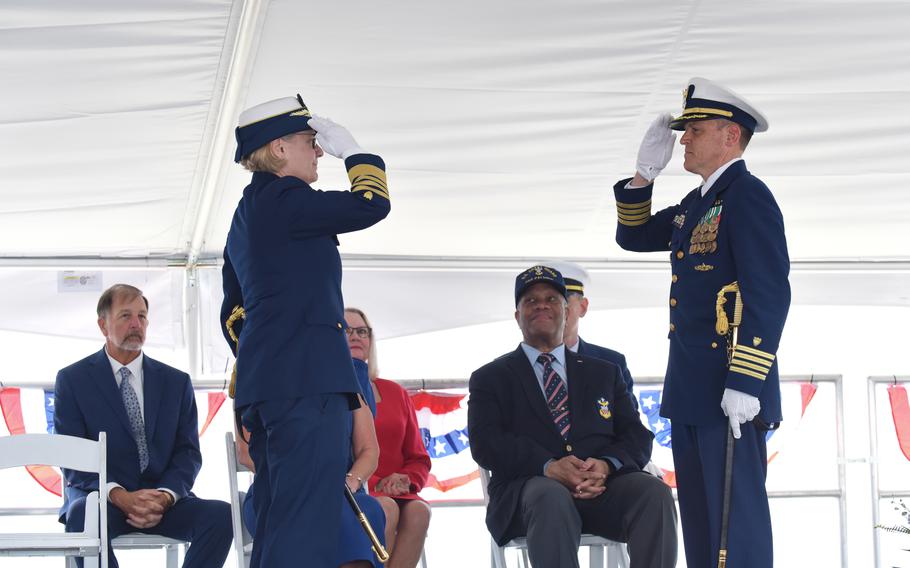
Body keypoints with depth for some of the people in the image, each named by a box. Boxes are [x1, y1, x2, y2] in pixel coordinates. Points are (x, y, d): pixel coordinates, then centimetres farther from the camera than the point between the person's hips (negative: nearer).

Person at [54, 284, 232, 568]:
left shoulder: (176, 382, 13)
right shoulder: (72, 380, 5)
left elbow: (188, 452, 8)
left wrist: (165, 496, -14)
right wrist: (119, 496, -20)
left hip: (163, 500, 3)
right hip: (100, 495, -3)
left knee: (221, 515, -27)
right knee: (83, 514, -39)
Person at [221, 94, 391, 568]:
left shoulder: (248, 213, 22)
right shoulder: (282, 199, -8)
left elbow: (233, 312, 25)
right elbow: (371, 204, -12)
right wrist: (352, 150, 4)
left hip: (264, 383, 10)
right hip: (306, 382, -10)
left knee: (276, 528, 9)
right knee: (305, 528, -14)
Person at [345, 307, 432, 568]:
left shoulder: (394, 392, 20)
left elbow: (419, 458, 17)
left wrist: (405, 480, -7)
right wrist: (374, 484, -14)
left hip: (394, 494, 4)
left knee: (418, 510, -31)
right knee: (386, 509, -35)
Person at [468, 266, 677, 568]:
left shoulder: (604, 372, 27)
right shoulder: (490, 378, 19)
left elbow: (637, 437, 15)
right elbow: (485, 443, 2)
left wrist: (607, 465, -11)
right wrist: (548, 466, -17)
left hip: (602, 484, 3)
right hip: (529, 486, -3)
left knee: (654, 492, -31)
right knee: (551, 499, -40)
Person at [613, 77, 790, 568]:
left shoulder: (748, 197, -11)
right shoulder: (695, 204, 18)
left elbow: (769, 295, -19)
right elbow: (633, 235, 28)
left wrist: (744, 384, -24)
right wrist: (646, 172, 12)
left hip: (730, 391, -10)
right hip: (690, 389, 10)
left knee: (736, 518, -10)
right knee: (699, 520, 11)